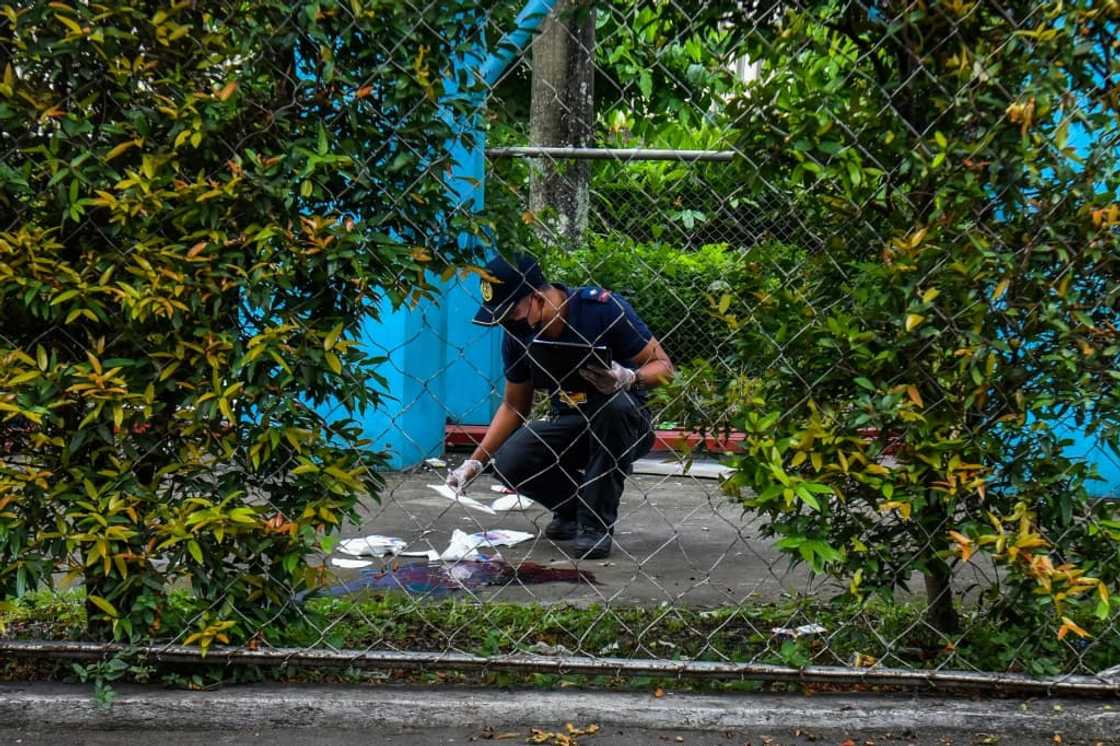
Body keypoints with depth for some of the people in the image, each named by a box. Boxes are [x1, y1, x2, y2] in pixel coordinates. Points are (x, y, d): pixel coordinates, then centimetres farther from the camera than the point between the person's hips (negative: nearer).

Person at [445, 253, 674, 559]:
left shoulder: (602, 308, -23)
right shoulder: (517, 336, -8)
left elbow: (664, 367, -17)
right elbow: (514, 406, 6)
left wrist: (629, 378, -39)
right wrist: (476, 461, -3)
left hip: (626, 430, -4)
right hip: (568, 428, 4)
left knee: (616, 403, -37)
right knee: (508, 464, -22)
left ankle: (597, 524, -23)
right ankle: (573, 508, 8)